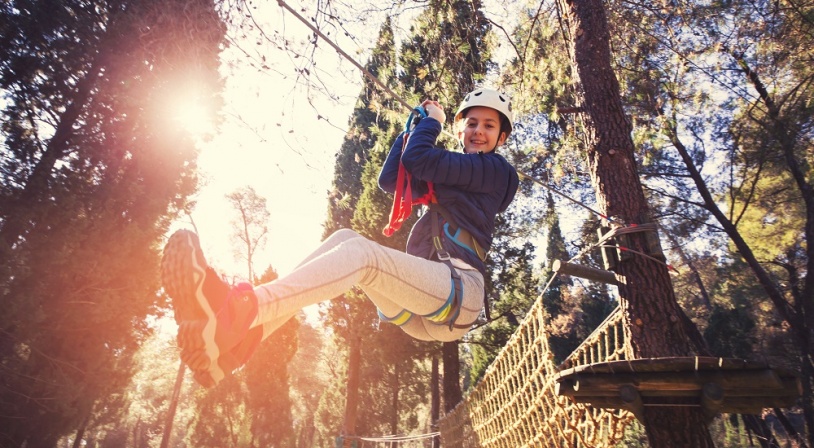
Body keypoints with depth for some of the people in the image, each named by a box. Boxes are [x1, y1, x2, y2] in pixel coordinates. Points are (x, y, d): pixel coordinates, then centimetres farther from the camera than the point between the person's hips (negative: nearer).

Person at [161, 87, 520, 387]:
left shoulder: (495, 170, 4)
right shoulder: (447, 179, 26)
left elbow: (417, 158, -9)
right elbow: (389, 180, 17)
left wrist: (433, 120, 11)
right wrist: (415, 126, 18)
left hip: (459, 294, -7)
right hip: (421, 314, 7)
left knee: (360, 252, -28)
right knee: (344, 239, -11)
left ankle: (232, 314, -46)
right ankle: (240, 340, -29)